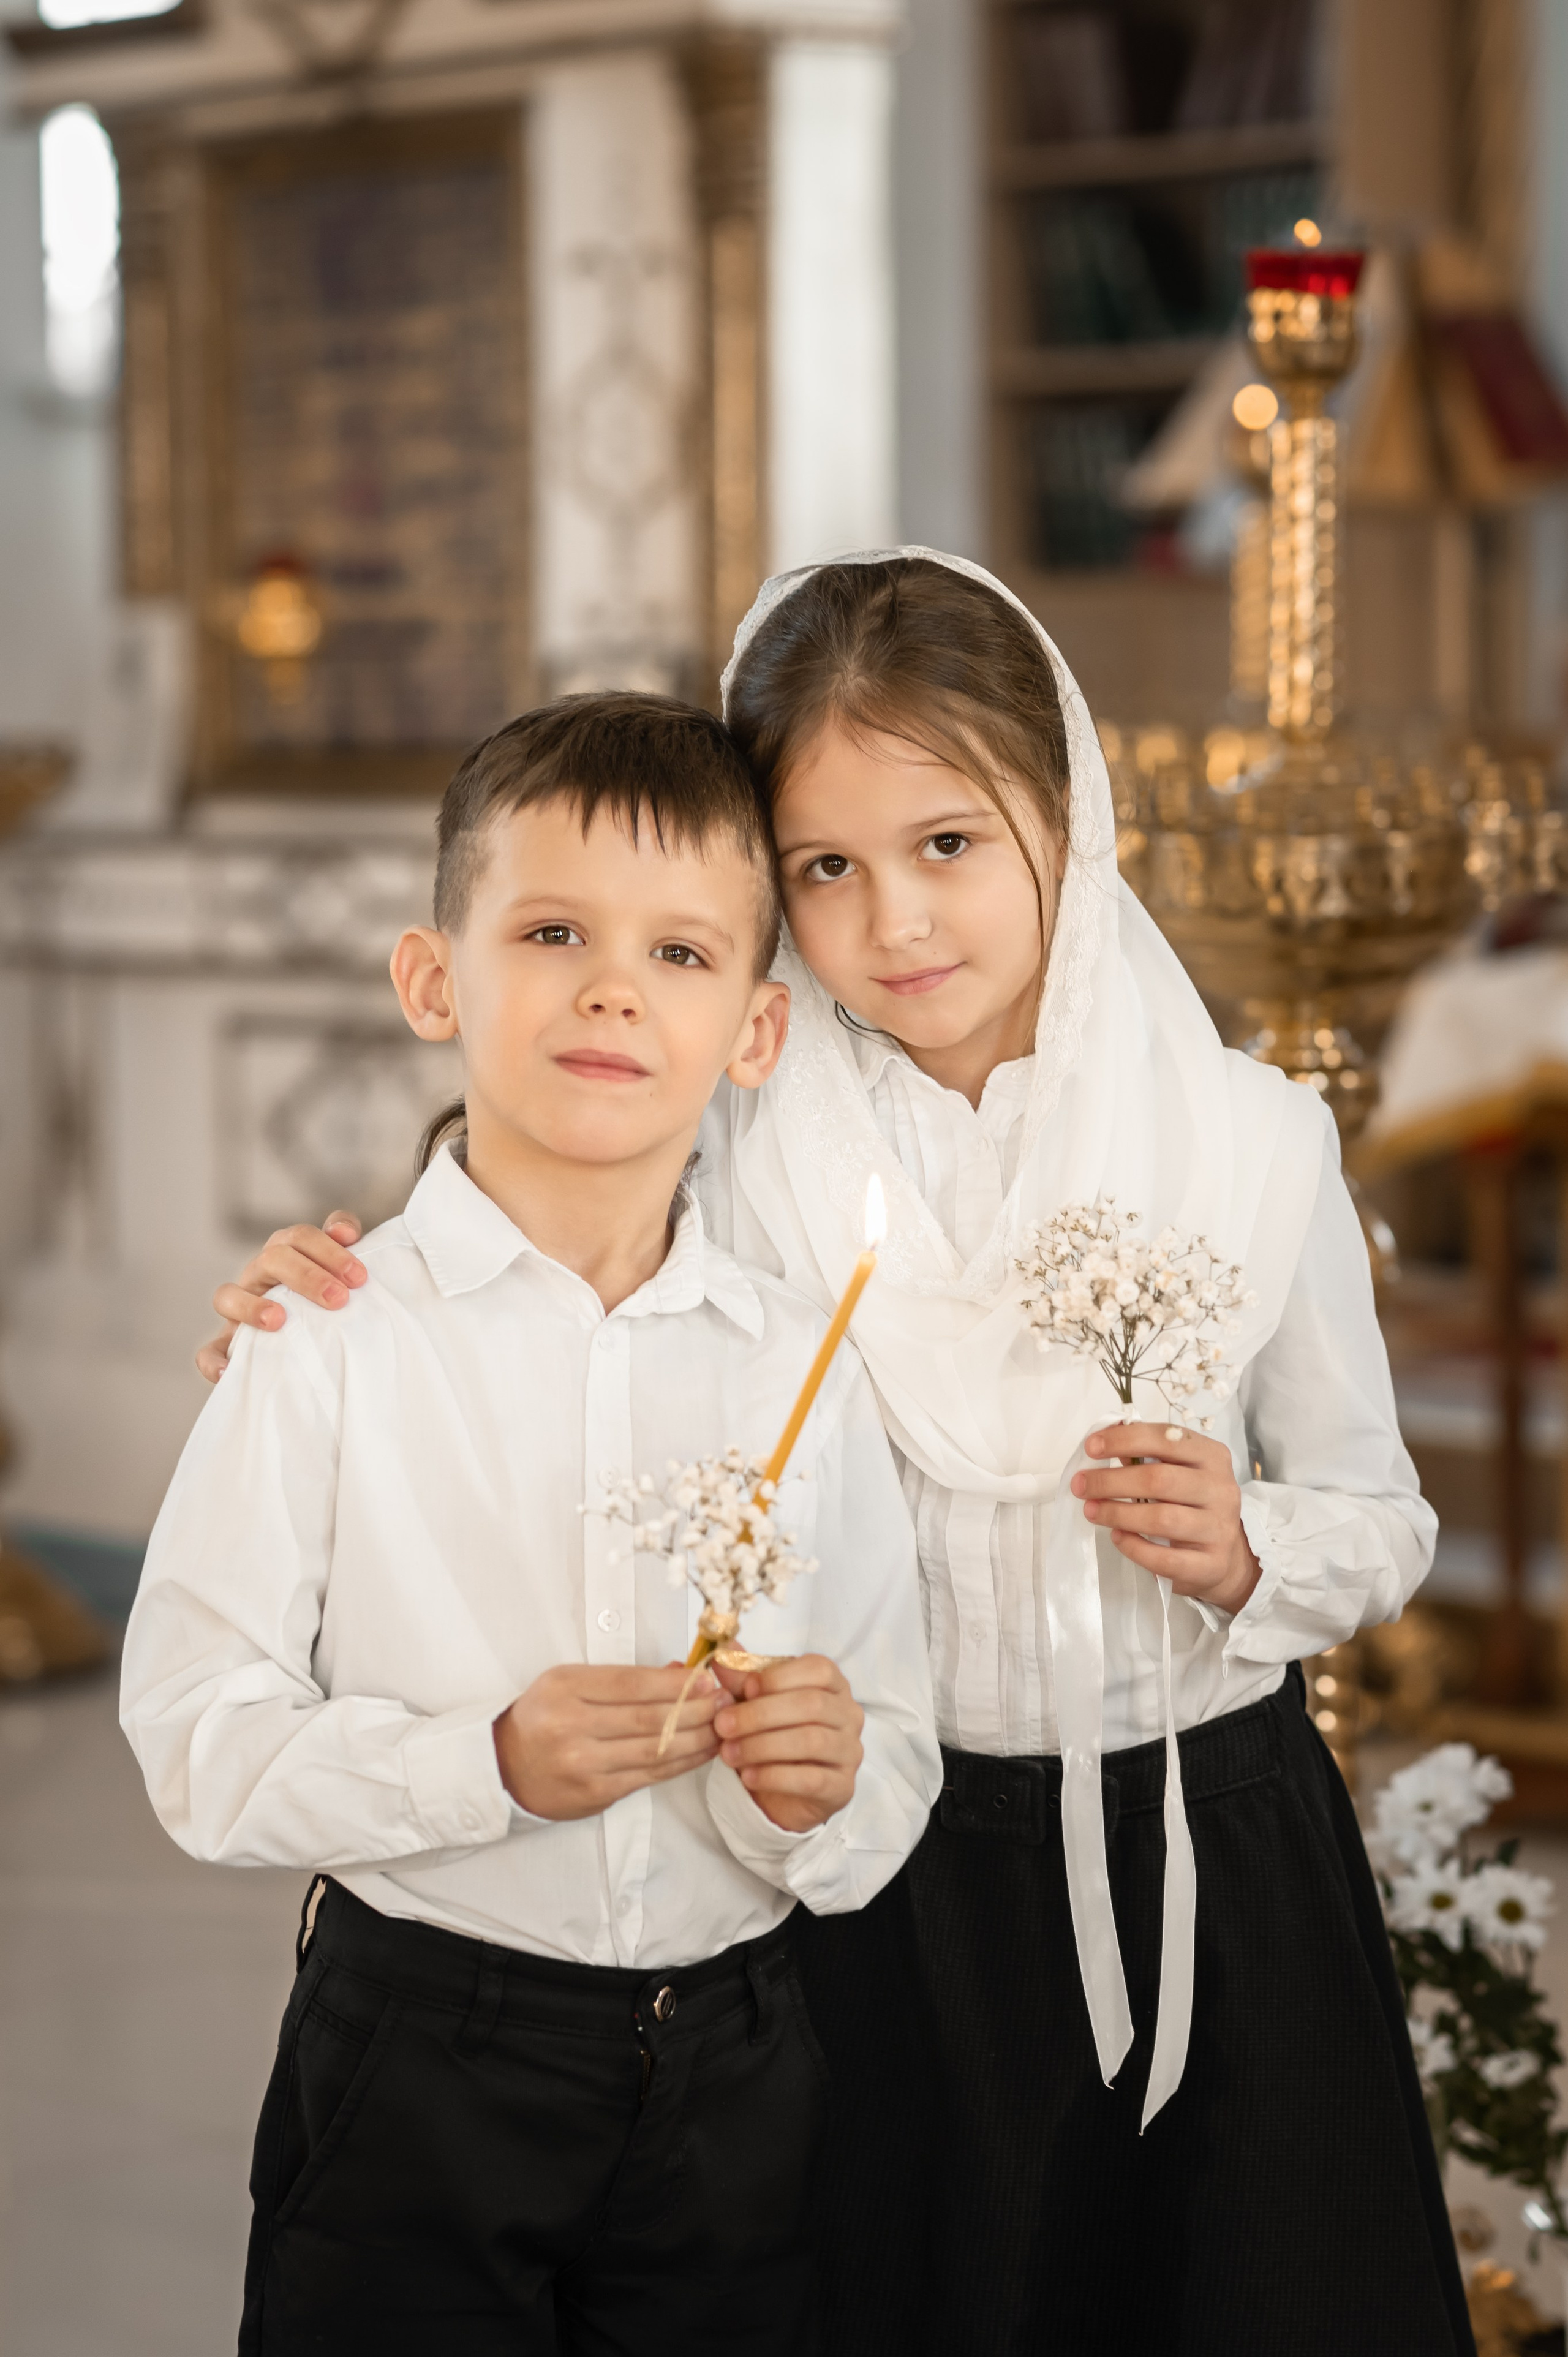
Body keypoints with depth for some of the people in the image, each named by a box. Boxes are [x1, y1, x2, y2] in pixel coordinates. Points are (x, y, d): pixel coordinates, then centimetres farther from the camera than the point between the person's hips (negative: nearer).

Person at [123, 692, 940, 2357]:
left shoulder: (801, 1368, 5)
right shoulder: (334, 1341, -7)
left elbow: (894, 1786, 8)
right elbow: (199, 1745, -11)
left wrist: (826, 1793, -13)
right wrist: (488, 1767, -23)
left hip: (732, 2079, 3)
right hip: (416, 2077, -3)